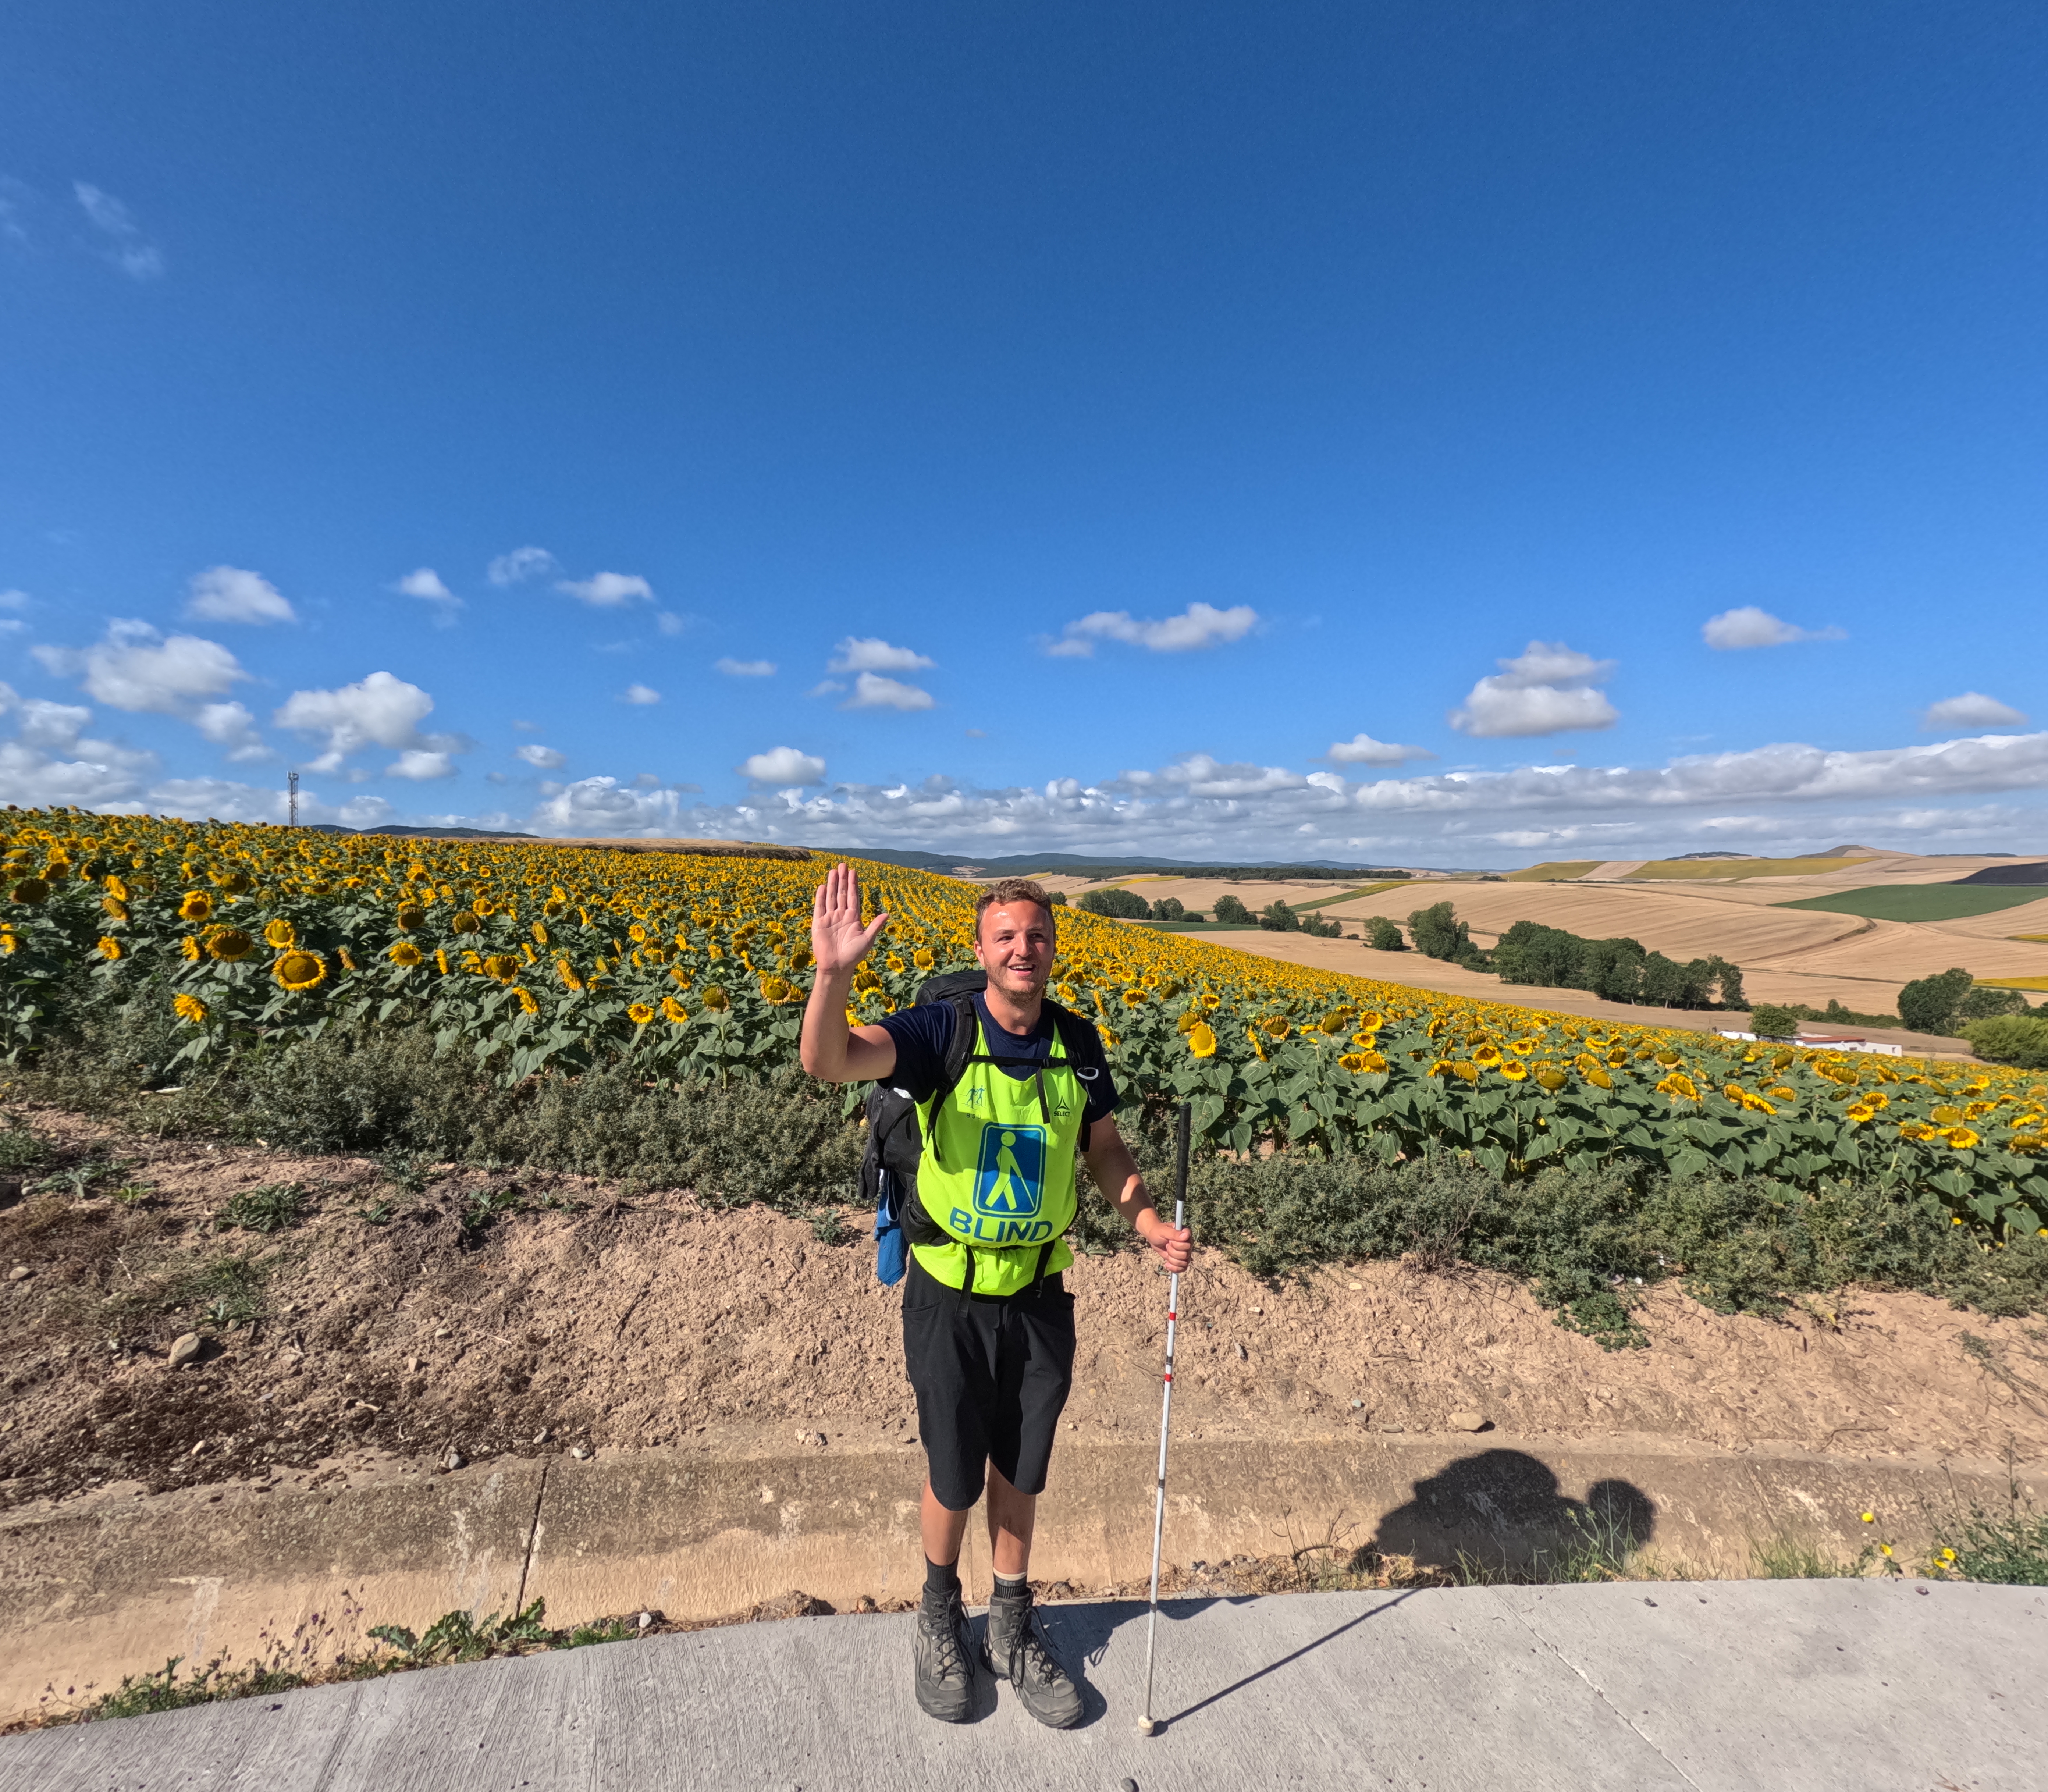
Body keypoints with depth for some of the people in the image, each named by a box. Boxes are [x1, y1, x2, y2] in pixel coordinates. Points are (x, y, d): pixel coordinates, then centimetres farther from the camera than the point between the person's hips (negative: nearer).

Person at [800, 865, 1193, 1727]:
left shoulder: (1078, 1044, -4)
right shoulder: (942, 1032, -18)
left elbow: (1104, 1147, 8)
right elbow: (829, 1062, -34)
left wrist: (1150, 1225, -7)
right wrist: (833, 972, -52)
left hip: (1039, 1298, 3)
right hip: (950, 1300, -3)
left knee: (1020, 1475, 20)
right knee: (953, 1479, 15)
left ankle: (1012, 1627, 47)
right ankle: (939, 1615, 47)